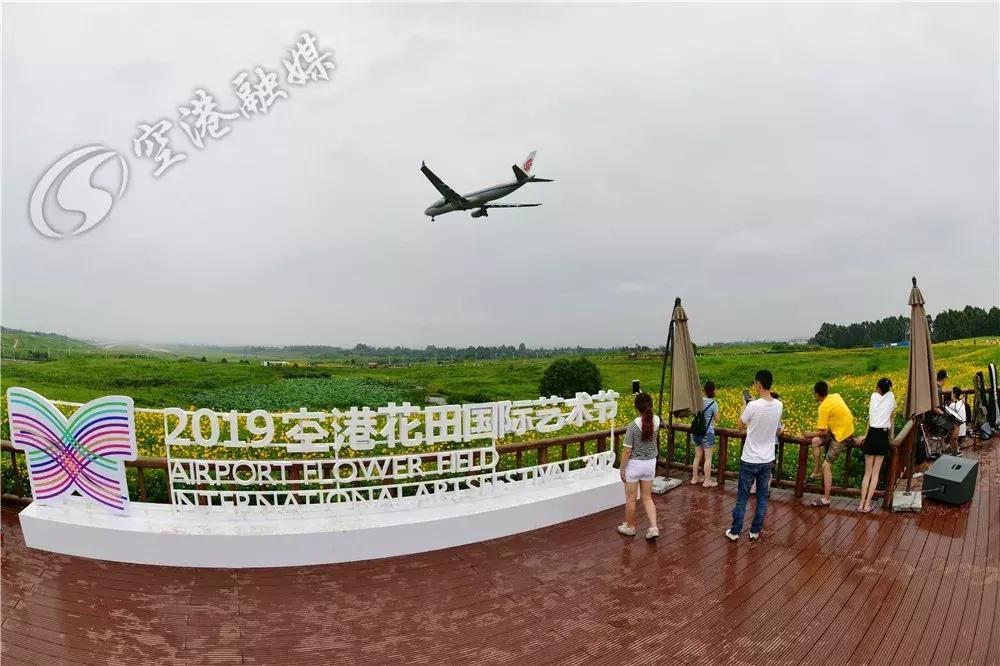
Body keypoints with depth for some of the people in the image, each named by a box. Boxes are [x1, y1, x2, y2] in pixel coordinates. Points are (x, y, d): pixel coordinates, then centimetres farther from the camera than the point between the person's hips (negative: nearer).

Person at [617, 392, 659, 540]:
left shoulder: (633, 426, -22)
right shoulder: (656, 421, -8)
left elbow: (627, 451, -17)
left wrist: (622, 469, -6)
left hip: (634, 465, -5)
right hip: (650, 463, 5)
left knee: (631, 498, 12)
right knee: (647, 498, 17)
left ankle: (630, 527, 27)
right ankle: (654, 527, 8)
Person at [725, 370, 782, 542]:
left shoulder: (753, 406, -21)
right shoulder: (778, 405, -5)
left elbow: (741, 427, -4)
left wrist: (744, 407, 6)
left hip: (750, 460, -4)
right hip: (767, 460, 4)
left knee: (742, 497, 7)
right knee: (763, 497, 15)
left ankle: (735, 531, 16)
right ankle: (755, 531, 24)